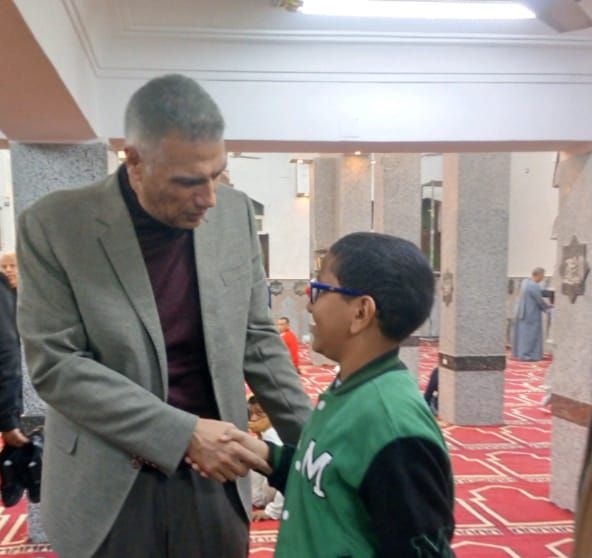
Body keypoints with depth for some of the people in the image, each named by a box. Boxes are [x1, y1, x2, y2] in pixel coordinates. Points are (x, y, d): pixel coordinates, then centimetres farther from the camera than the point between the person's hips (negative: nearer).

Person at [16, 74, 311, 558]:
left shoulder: (236, 213, -3)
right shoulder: (53, 226, -13)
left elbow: (258, 340, 4)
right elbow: (55, 364, -14)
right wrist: (182, 433, -19)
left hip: (214, 479, 3)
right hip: (107, 490, -2)